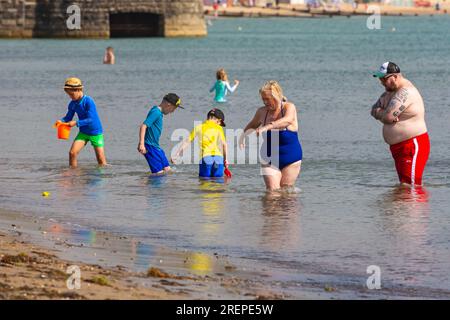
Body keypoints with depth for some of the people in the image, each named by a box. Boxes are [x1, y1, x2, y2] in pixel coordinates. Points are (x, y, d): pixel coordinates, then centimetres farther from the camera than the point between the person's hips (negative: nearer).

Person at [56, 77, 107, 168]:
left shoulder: (88, 101, -22)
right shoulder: (73, 104, -2)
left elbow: (91, 119, -26)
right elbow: (68, 117, 8)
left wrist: (76, 123, -34)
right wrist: (61, 121, -15)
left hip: (95, 132, -5)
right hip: (83, 132, 5)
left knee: (101, 160, -3)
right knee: (72, 152, -12)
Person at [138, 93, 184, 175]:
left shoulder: (159, 113, 14)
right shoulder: (155, 112, -16)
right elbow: (143, 126, -24)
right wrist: (141, 144, -30)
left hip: (156, 147, 10)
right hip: (150, 147, -10)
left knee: (167, 169, 11)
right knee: (159, 172, -13)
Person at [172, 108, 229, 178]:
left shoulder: (199, 127, 14)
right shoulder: (219, 128, 13)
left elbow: (187, 141, 10)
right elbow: (224, 144, 6)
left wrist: (176, 155, 11)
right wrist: (225, 159, 14)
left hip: (205, 157, 0)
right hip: (219, 158, 0)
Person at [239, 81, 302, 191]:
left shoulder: (289, 107, -12)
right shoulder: (262, 112, 0)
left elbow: (288, 120, -37)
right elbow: (252, 125, 22)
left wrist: (267, 127, -50)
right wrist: (244, 135, 2)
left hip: (290, 160, -2)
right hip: (270, 160, 2)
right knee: (272, 191, -13)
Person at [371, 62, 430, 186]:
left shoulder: (406, 92, -18)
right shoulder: (390, 91, 15)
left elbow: (388, 116, -25)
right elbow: (374, 110, 12)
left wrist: (379, 112, -1)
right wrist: (384, 114, -11)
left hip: (412, 145, -11)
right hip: (398, 147, 11)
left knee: (411, 186, -16)